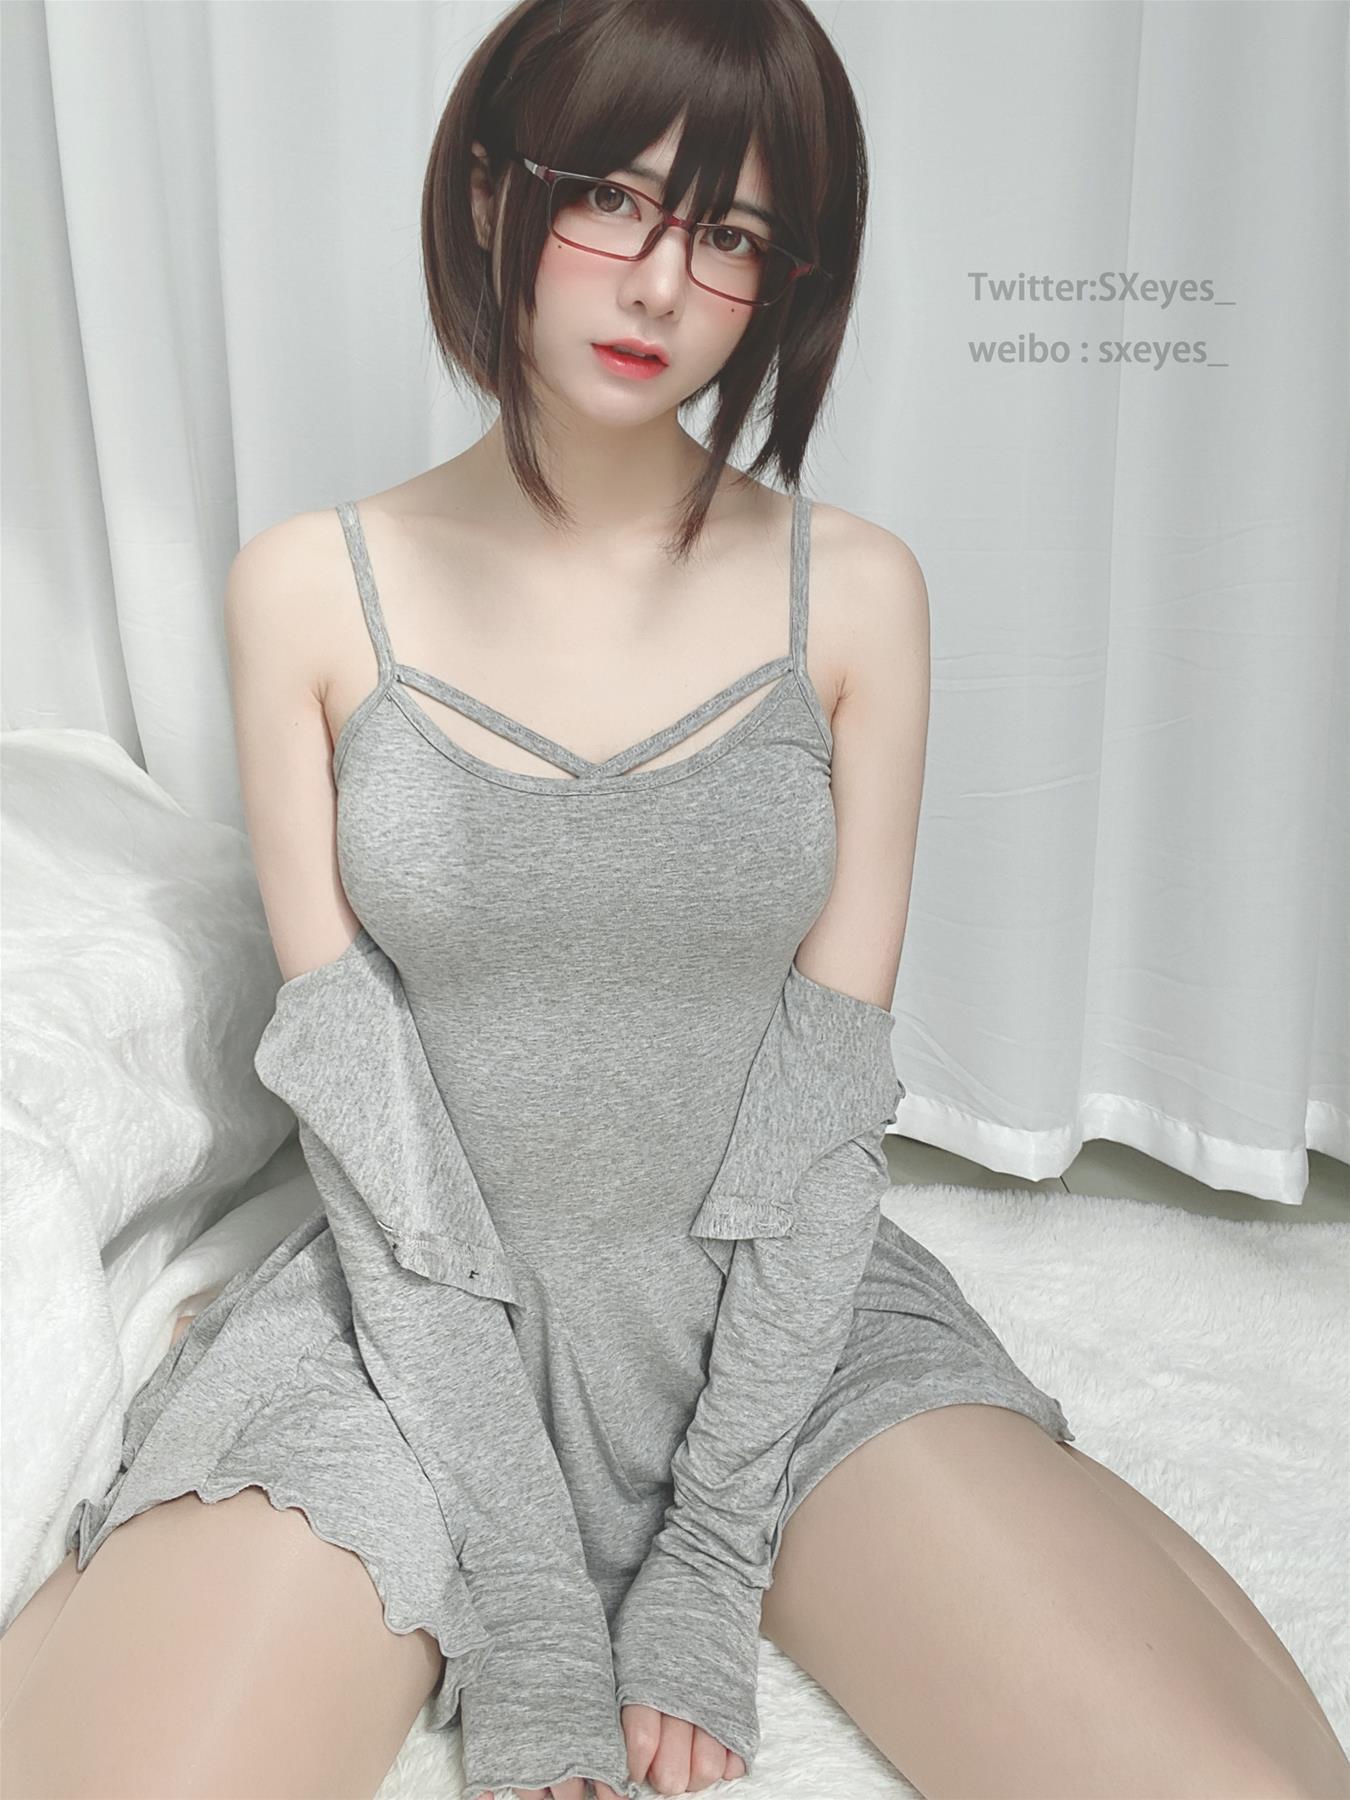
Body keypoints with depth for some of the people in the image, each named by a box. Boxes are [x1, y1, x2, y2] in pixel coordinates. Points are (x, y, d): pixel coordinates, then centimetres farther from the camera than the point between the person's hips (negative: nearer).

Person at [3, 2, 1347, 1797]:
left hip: (781, 1308, 2)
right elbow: (356, 1077, -8)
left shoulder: (854, 591, -3)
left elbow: (831, 1079, -5)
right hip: (418, 1313, -1)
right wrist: (515, 1592, -13)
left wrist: (707, 1557, -11)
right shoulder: (311, 589, -4)